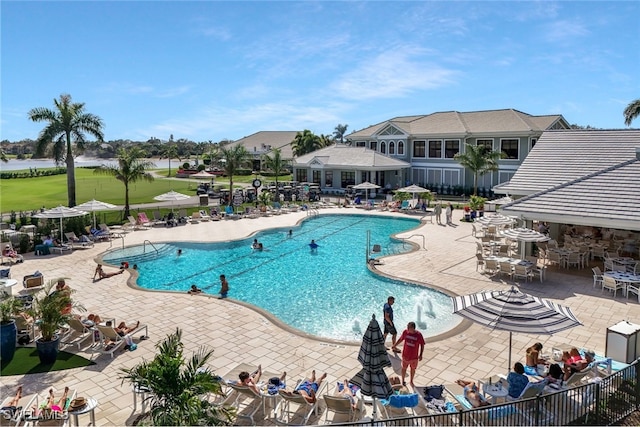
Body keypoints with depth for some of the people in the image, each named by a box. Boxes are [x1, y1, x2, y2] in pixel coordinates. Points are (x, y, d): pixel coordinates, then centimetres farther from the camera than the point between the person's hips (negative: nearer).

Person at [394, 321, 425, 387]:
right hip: (405, 355, 1)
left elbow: (422, 345, -8)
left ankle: (411, 381, 41)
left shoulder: (419, 335, -20)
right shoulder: (405, 332, -15)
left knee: (413, 369, 19)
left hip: (414, 356, 0)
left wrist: (421, 355, -13)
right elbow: (401, 339, 3)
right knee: (404, 368, 16)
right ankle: (403, 381, 38)